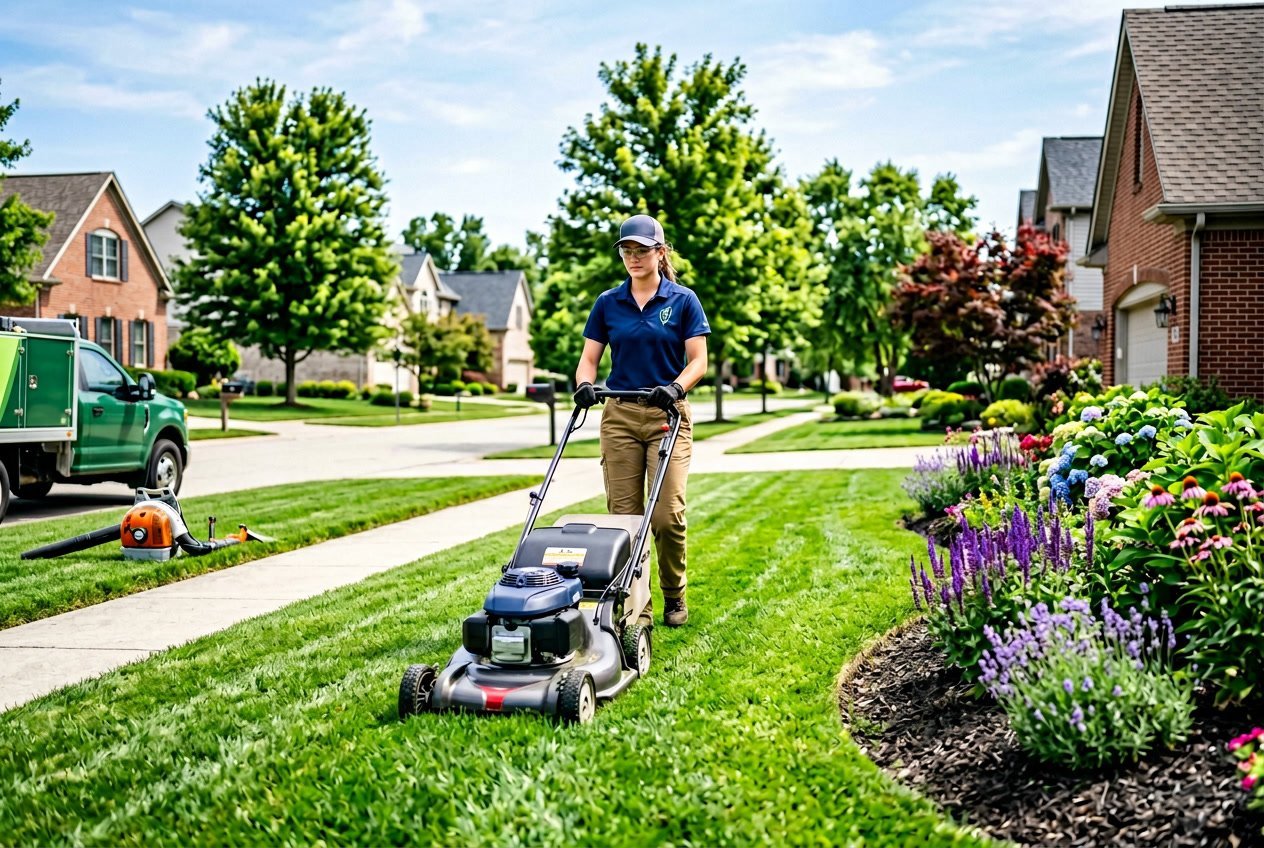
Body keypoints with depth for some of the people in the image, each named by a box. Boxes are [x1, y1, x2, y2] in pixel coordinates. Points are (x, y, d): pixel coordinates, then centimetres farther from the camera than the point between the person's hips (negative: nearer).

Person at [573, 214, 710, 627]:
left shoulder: (683, 300, 1)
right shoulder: (607, 303, 8)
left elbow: (698, 360, -2)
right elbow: (589, 357, 8)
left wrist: (676, 387, -21)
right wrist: (584, 384, -13)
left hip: (667, 415, -2)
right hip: (619, 416, 3)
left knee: (667, 514, -8)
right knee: (622, 514, 0)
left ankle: (674, 597, 11)